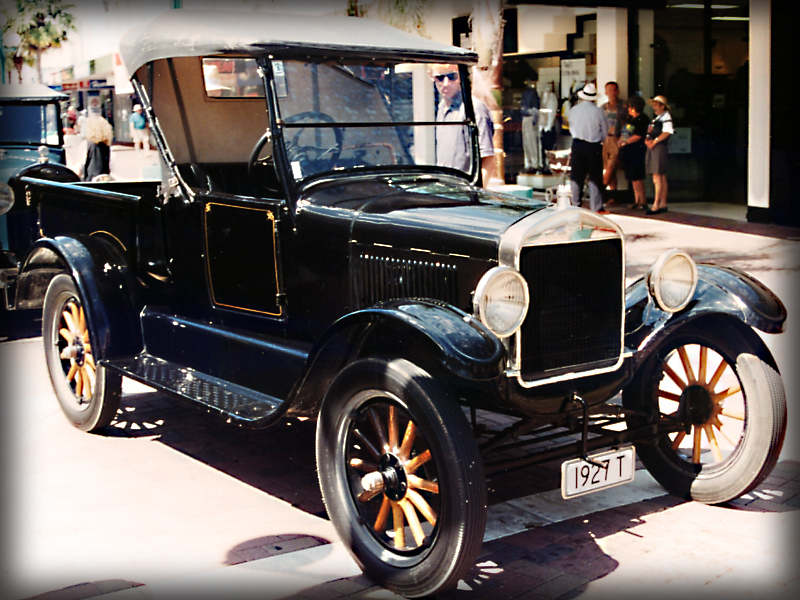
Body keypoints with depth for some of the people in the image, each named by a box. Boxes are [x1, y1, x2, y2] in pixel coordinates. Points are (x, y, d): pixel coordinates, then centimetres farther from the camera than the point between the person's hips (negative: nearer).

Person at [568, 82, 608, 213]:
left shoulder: (573, 110, -1)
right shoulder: (598, 111, -9)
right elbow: (605, 131, 1)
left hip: (577, 144, 3)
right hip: (594, 147, -3)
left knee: (576, 176, 10)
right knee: (595, 177, 2)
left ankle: (575, 205, 14)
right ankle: (596, 207, 2)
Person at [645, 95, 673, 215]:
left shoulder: (666, 116, -5)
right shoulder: (656, 118, 22)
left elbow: (667, 132, -16)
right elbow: (650, 133, 23)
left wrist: (654, 141, -17)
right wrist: (647, 140, 3)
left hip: (659, 147, -9)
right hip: (652, 149, 9)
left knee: (657, 178, -11)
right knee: (661, 178, 10)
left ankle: (656, 205, -13)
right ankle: (663, 204, 13)